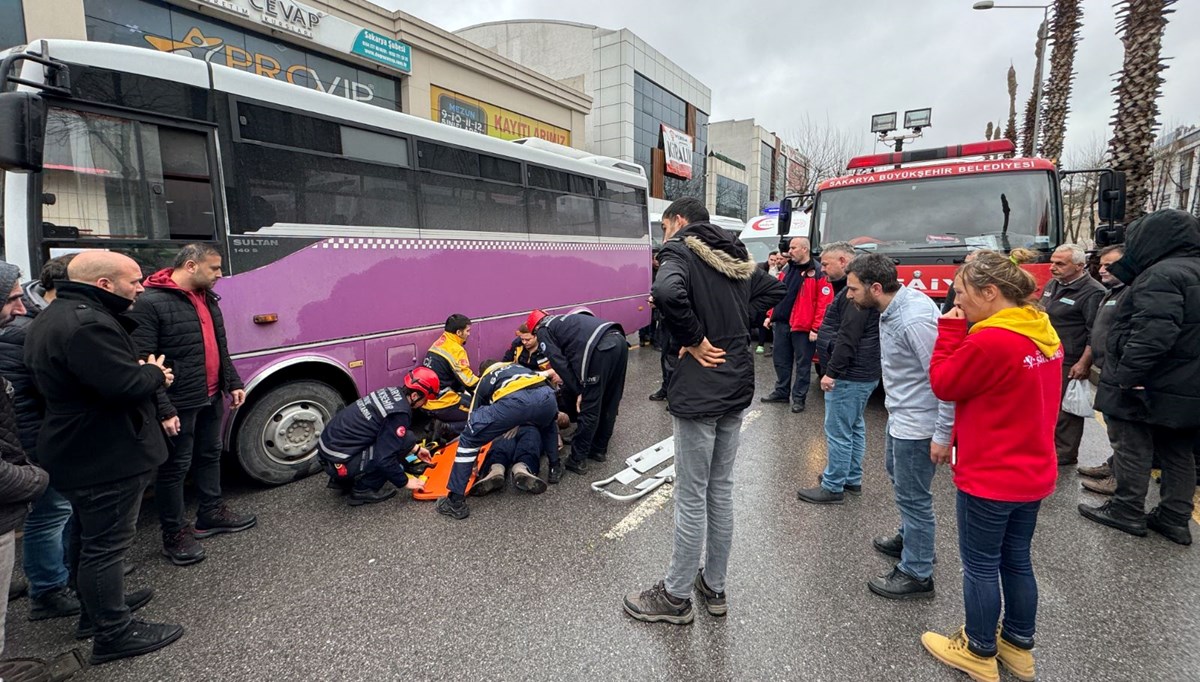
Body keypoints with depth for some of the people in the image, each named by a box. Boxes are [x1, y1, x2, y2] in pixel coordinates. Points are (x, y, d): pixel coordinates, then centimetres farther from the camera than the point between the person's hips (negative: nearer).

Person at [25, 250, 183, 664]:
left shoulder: (54, 317, 11)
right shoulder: (86, 324, -26)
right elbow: (125, 385, -30)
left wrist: (143, 372, 3)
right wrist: (155, 374, -11)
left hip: (80, 453, 11)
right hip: (106, 458, -11)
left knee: (92, 537, 24)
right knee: (107, 544, 1)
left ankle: (96, 606, 41)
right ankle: (113, 634, 13)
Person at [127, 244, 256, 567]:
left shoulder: (207, 298, 11)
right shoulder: (149, 303, -16)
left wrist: (232, 383, 14)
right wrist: (163, 410, -22)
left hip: (212, 398, 8)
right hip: (179, 405, -8)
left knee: (210, 456, 20)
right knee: (175, 468, 4)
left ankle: (212, 513, 36)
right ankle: (175, 534, 19)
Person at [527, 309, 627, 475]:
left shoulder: (543, 331, 16)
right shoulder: (564, 320, 37)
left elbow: (559, 363, 3)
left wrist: (578, 391, 7)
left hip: (599, 349, -8)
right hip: (619, 340, 8)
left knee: (589, 409, 4)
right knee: (610, 404, 20)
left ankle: (577, 460, 16)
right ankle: (599, 449, 36)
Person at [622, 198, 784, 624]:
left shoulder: (681, 250, -11)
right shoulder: (734, 256, 13)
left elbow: (668, 292, -32)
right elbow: (773, 290, 23)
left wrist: (693, 339, -18)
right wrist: (734, 325, 11)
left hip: (700, 390, -8)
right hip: (737, 385, 8)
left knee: (691, 497, 4)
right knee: (721, 490, 17)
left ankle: (675, 597, 21)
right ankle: (714, 586, 33)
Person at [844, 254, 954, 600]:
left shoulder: (914, 319, -29)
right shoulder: (893, 307, 1)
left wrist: (942, 434, -23)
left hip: (917, 423, -10)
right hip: (899, 415, 10)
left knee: (913, 496, 4)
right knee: (898, 477, 28)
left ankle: (917, 574, 22)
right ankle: (910, 539, 50)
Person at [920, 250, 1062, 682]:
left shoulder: (990, 340, -26)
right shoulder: (1044, 333, 4)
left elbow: (944, 384, -14)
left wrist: (949, 329, -11)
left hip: (989, 477, -9)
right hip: (1033, 473, 9)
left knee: (980, 566, 9)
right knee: (1017, 560, 21)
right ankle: (1019, 647, 36)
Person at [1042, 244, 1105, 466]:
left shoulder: (1092, 292, -14)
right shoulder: (1052, 285, 13)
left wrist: (1083, 364, -20)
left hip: (1068, 364, -8)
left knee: (1065, 409, 1)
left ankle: (1065, 454, 12)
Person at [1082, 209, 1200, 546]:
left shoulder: (1162, 274, -18)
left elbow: (1152, 333, -29)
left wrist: (1127, 375, -26)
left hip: (1147, 388, -9)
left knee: (1133, 448, 3)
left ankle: (1127, 511, 13)